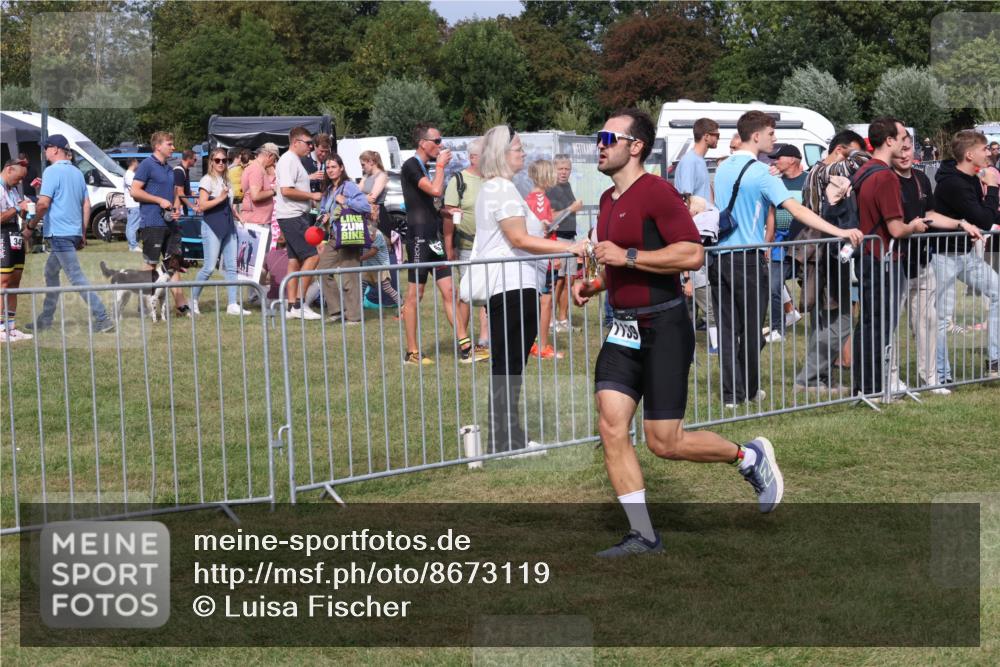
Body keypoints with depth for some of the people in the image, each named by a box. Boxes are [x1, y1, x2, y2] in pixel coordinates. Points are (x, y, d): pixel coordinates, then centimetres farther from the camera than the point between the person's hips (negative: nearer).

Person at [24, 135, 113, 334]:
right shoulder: (77, 172, 14)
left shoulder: (53, 171, -11)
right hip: (75, 232, 9)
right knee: (51, 272, 21)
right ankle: (45, 319, 27)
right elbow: (86, 205, 15)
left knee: (76, 276, -10)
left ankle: (102, 319, -16)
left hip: (59, 233, -9)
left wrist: (32, 224, -4)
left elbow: (43, 203, -18)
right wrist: (83, 234, 19)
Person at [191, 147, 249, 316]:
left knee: (231, 266, 2)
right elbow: (202, 205, -13)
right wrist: (220, 198, -16)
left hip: (228, 226, 7)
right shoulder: (207, 180, -5)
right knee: (209, 267, -10)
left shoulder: (226, 180, 18)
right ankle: (193, 300, 5)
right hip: (212, 226, -7)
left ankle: (233, 305, 2)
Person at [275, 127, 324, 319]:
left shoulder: (295, 161, 19)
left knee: (295, 260, 10)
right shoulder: (288, 161, -13)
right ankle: (299, 304, -13)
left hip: (298, 215, 11)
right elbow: (286, 190, -22)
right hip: (292, 216, -11)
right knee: (312, 256, -13)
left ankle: (292, 307, 11)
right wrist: (312, 195, -16)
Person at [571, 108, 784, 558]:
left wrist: (627, 256, -21)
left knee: (664, 442, -5)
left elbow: (692, 253, -23)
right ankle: (642, 535, 4)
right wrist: (594, 285, 13)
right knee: (611, 428, -3)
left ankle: (749, 456, 20)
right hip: (624, 331, 8)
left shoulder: (656, 191, -13)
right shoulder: (609, 199, 15)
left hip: (663, 330, -8)